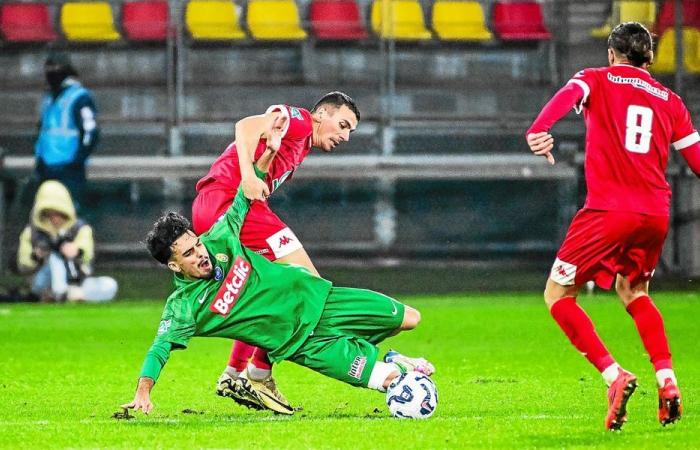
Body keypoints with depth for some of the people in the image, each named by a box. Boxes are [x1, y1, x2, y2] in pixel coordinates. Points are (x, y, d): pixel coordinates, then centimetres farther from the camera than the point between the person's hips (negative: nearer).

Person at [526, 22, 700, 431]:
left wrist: (540, 130, -34)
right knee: (634, 291, 28)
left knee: (558, 295, 5)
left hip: (608, 211, -5)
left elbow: (568, 95, -14)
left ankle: (614, 375, -11)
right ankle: (667, 379, 12)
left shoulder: (598, 80, 9)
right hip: (656, 214, 5)